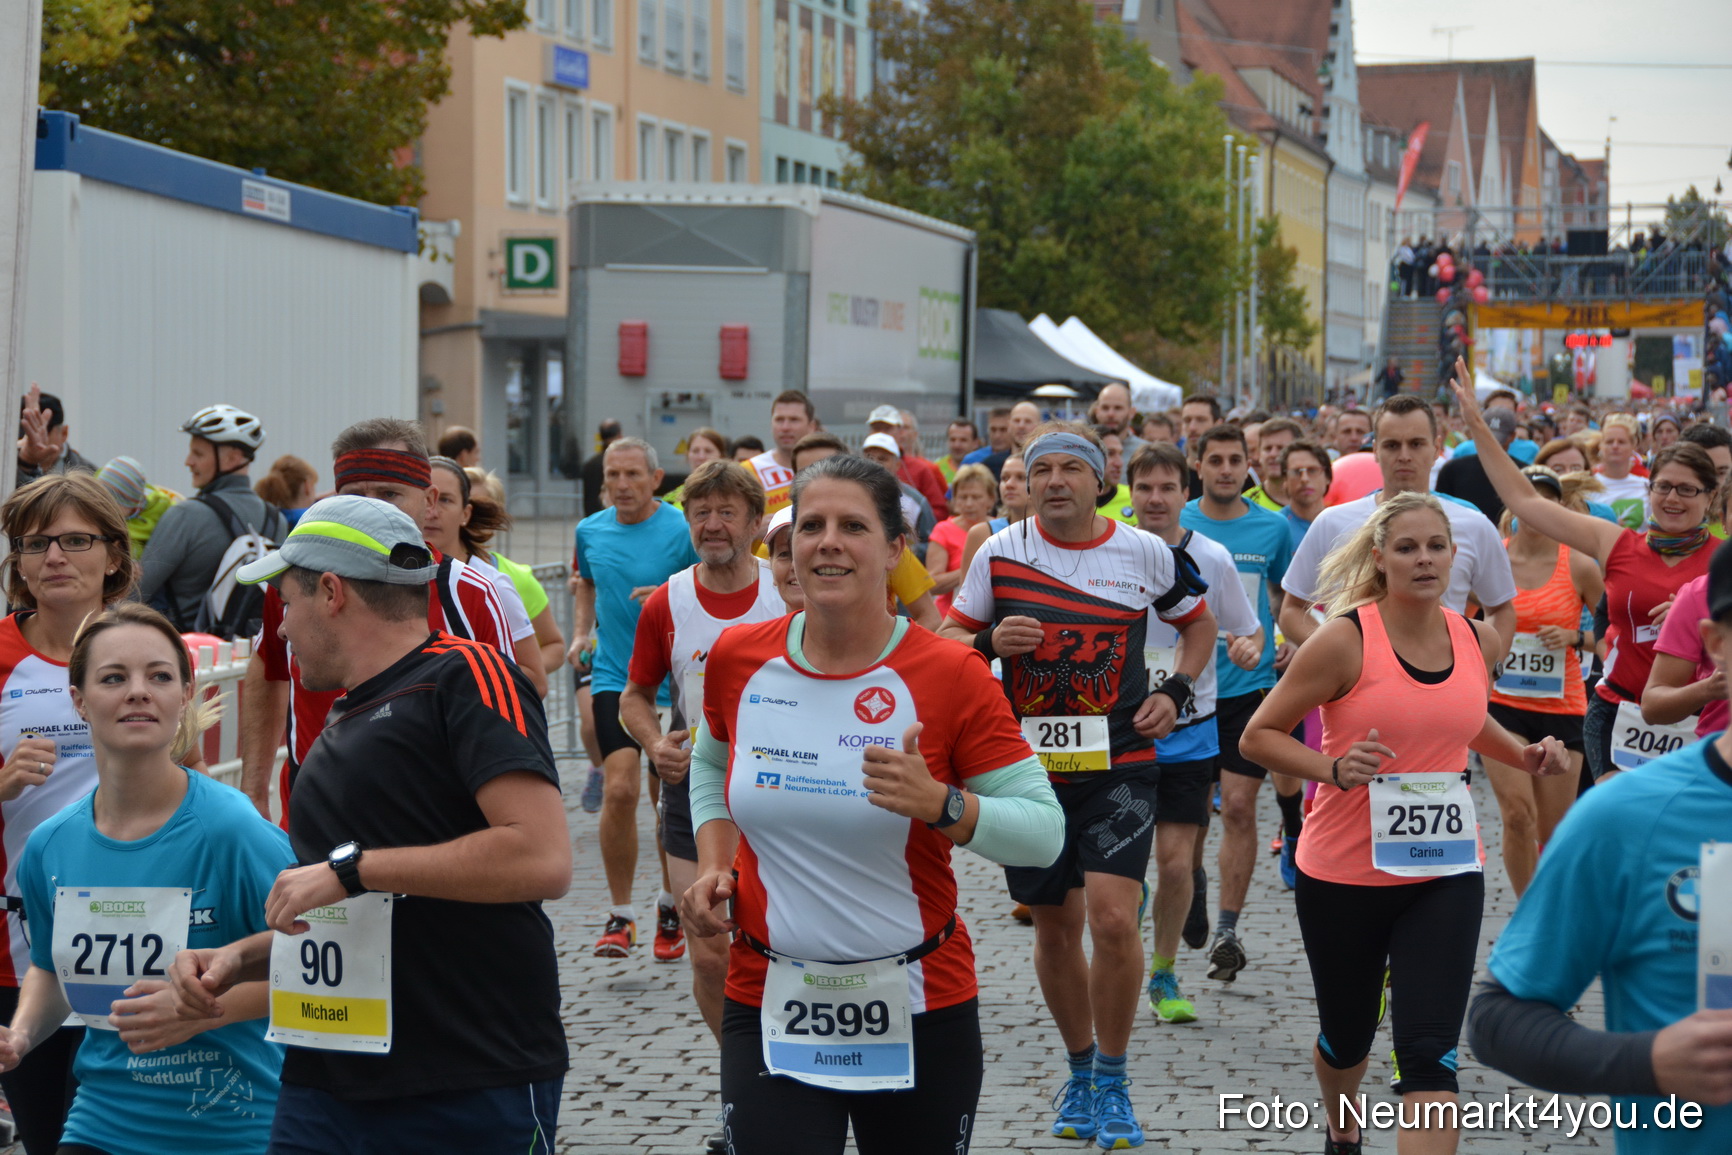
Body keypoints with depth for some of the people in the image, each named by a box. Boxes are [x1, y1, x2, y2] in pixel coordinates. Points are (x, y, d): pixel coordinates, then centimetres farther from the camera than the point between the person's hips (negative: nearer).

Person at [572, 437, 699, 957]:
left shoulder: (683, 531, -9)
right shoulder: (590, 531, 5)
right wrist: (582, 632, 10)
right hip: (613, 678, 2)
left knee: (669, 798, 8)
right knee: (619, 789, -13)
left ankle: (671, 903, 30)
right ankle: (620, 915, -2)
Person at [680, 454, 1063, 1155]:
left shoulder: (951, 675, -11)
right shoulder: (738, 660, -1)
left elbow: (1044, 831, -12)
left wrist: (940, 804, -28)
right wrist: (712, 867, 5)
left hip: (921, 1011, -1)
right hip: (769, 1005, 1)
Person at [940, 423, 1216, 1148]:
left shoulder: (1148, 554, 0)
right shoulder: (999, 551, 0)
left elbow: (1198, 622, 18)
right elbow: (950, 636, 8)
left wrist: (1175, 692, 3)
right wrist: (989, 640, -14)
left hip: (1119, 764, -1)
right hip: (1029, 762, 2)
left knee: (1114, 919, -14)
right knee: (1055, 926, 10)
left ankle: (1112, 1085, 3)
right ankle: (1081, 1070, 31)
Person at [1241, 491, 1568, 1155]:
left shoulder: (1481, 643, 1)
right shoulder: (1345, 640, -13)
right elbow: (1258, 736, -8)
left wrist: (1523, 755, 6)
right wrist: (1335, 769, -24)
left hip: (1446, 873, 2)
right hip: (1343, 874, -2)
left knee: (1429, 1055, -10)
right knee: (1348, 1036, 18)